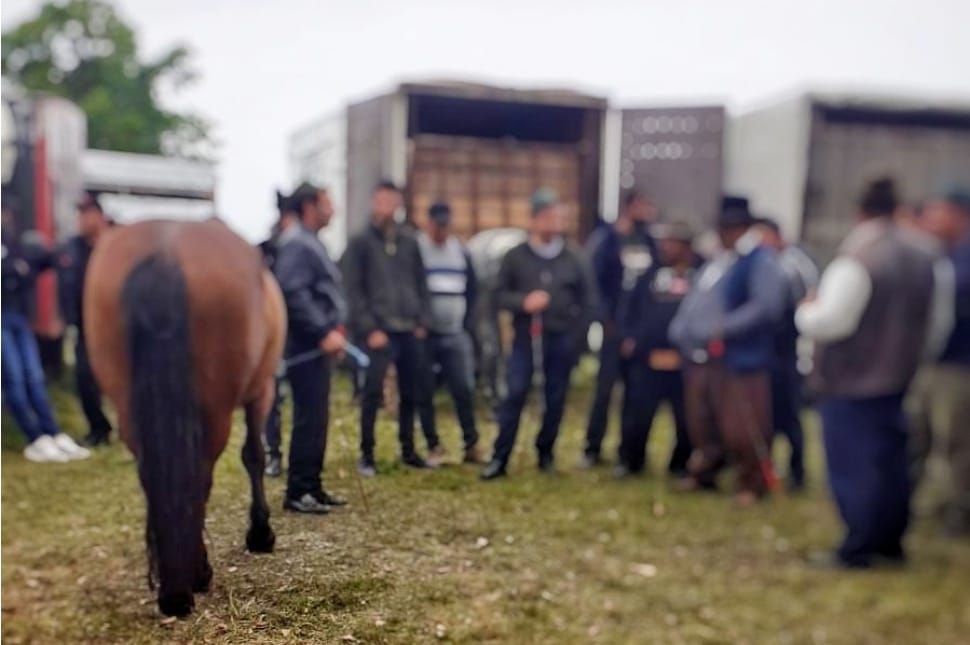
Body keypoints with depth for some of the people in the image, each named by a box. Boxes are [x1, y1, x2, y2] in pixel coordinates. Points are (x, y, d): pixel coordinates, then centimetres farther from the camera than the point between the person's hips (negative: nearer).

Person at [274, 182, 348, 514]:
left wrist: (333, 329, 12)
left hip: (316, 344, 10)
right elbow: (294, 293, -24)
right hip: (307, 344, -10)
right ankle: (298, 492, -2)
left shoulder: (310, 242, 19)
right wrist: (324, 332, -24)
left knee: (317, 417, 13)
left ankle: (312, 486, 21)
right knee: (309, 418, -8)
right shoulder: (296, 243, -13)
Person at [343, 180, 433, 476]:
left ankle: (408, 451, 22)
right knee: (373, 394, -4)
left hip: (410, 330, 4)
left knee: (410, 394, 10)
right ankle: (366, 455, 7)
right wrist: (369, 329, -13)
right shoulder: (360, 243, 0)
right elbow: (353, 290, -5)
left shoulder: (409, 242, 12)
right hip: (380, 330, -4)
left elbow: (421, 284, 14)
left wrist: (423, 321, 3)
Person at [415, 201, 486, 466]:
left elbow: (472, 288, 15)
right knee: (424, 392, 1)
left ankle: (471, 445, 8)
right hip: (424, 334, -3)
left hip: (455, 335, 3)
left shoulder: (461, 251, 10)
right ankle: (433, 446, 12)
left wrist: (466, 321, 5)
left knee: (463, 390, 0)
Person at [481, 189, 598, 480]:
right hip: (526, 338, -1)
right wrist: (523, 302, -15)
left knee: (555, 399, 7)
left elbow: (589, 301, 9)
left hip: (561, 340, 1)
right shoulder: (515, 256, 3)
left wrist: (575, 334, 0)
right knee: (514, 395, -7)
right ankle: (499, 458, -3)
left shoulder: (573, 259, 6)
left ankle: (545, 453, 21)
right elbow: (500, 295, 3)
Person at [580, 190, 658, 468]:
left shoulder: (649, 242, 10)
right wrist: (605, 318, -12)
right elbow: (593, 279, -9)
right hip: (615, 327, -5)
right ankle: (592, 449, 8)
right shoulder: (605, 238, -5)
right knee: (605, 388, -2)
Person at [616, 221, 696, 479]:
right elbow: (631, 311, 15)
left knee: (685, 418, 6)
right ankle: (630, 460, 19)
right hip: (645, 358, 2)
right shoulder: (650, 277, 12)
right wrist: (628, 337, 2)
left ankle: (681, 464, 21)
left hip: (682, 362, -2)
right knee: (636, 415, 3)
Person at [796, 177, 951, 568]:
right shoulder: (922, 256, 8)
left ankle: (857, 550, 3)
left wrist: (805, 311, -3)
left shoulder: (856, 258, -19)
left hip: (852, 378, -8)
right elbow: (933, 323, 16)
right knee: (890, 459, 15)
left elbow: (829, 320, -22)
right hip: (898, 376, 8)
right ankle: (890, 543, 25)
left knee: (853, 464, -2)